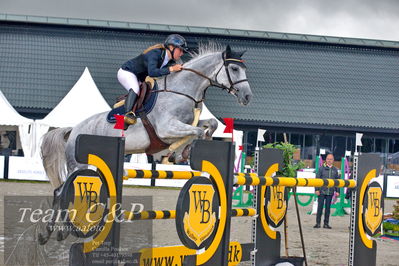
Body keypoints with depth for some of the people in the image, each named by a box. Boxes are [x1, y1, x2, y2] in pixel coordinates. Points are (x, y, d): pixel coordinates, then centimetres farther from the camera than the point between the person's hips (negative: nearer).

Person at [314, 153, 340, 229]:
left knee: (328, 207, 6)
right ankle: (318, 223, 5)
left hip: (330, 192, 3)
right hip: (322, 191, -3)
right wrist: (317, 189, -7)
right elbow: (317, 179, 0)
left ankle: (326, 223, 13)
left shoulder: (335, 170, 9)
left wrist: (337, 191, 7)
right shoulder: (322, 168, 0)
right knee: (320, 207, -1)